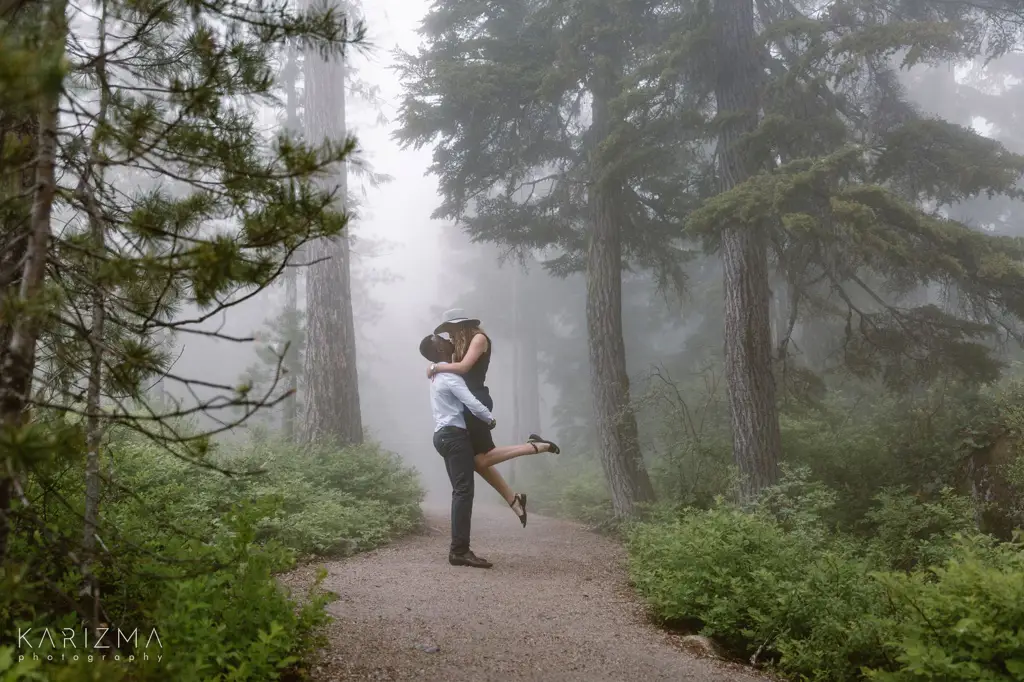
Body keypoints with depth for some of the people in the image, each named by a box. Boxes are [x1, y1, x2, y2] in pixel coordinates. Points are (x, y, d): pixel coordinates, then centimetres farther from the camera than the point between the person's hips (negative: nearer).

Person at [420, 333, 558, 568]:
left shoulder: (439, 375, 19)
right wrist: (490, 420, -1)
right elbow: (472, 403, -18)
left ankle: (459, 549, 8)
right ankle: (459, 550, -14)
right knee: (463, 491, -11)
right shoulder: (449, 375, -12)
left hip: (445, 435, 10)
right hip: (454, 435, -10)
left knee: (461, 491, 9)